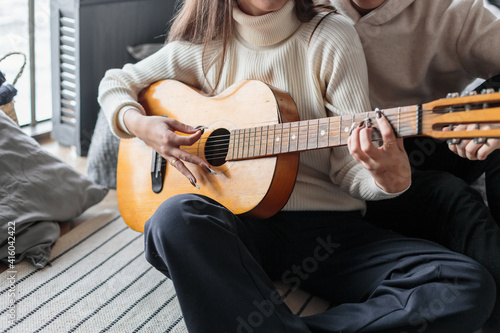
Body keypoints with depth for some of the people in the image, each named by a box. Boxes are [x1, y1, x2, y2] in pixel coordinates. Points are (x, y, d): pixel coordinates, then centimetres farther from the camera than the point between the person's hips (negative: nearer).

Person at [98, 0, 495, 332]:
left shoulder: (331, 37, 0)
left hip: (328, 228, 1)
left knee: (469, 286, -23)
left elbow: (347, 168, -3)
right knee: (176, 218, -35)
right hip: (239, 223, 0)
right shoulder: (205, 46, 6)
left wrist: (389, 180, -26)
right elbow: (115, 83, 19)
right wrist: (140, 124, -3)